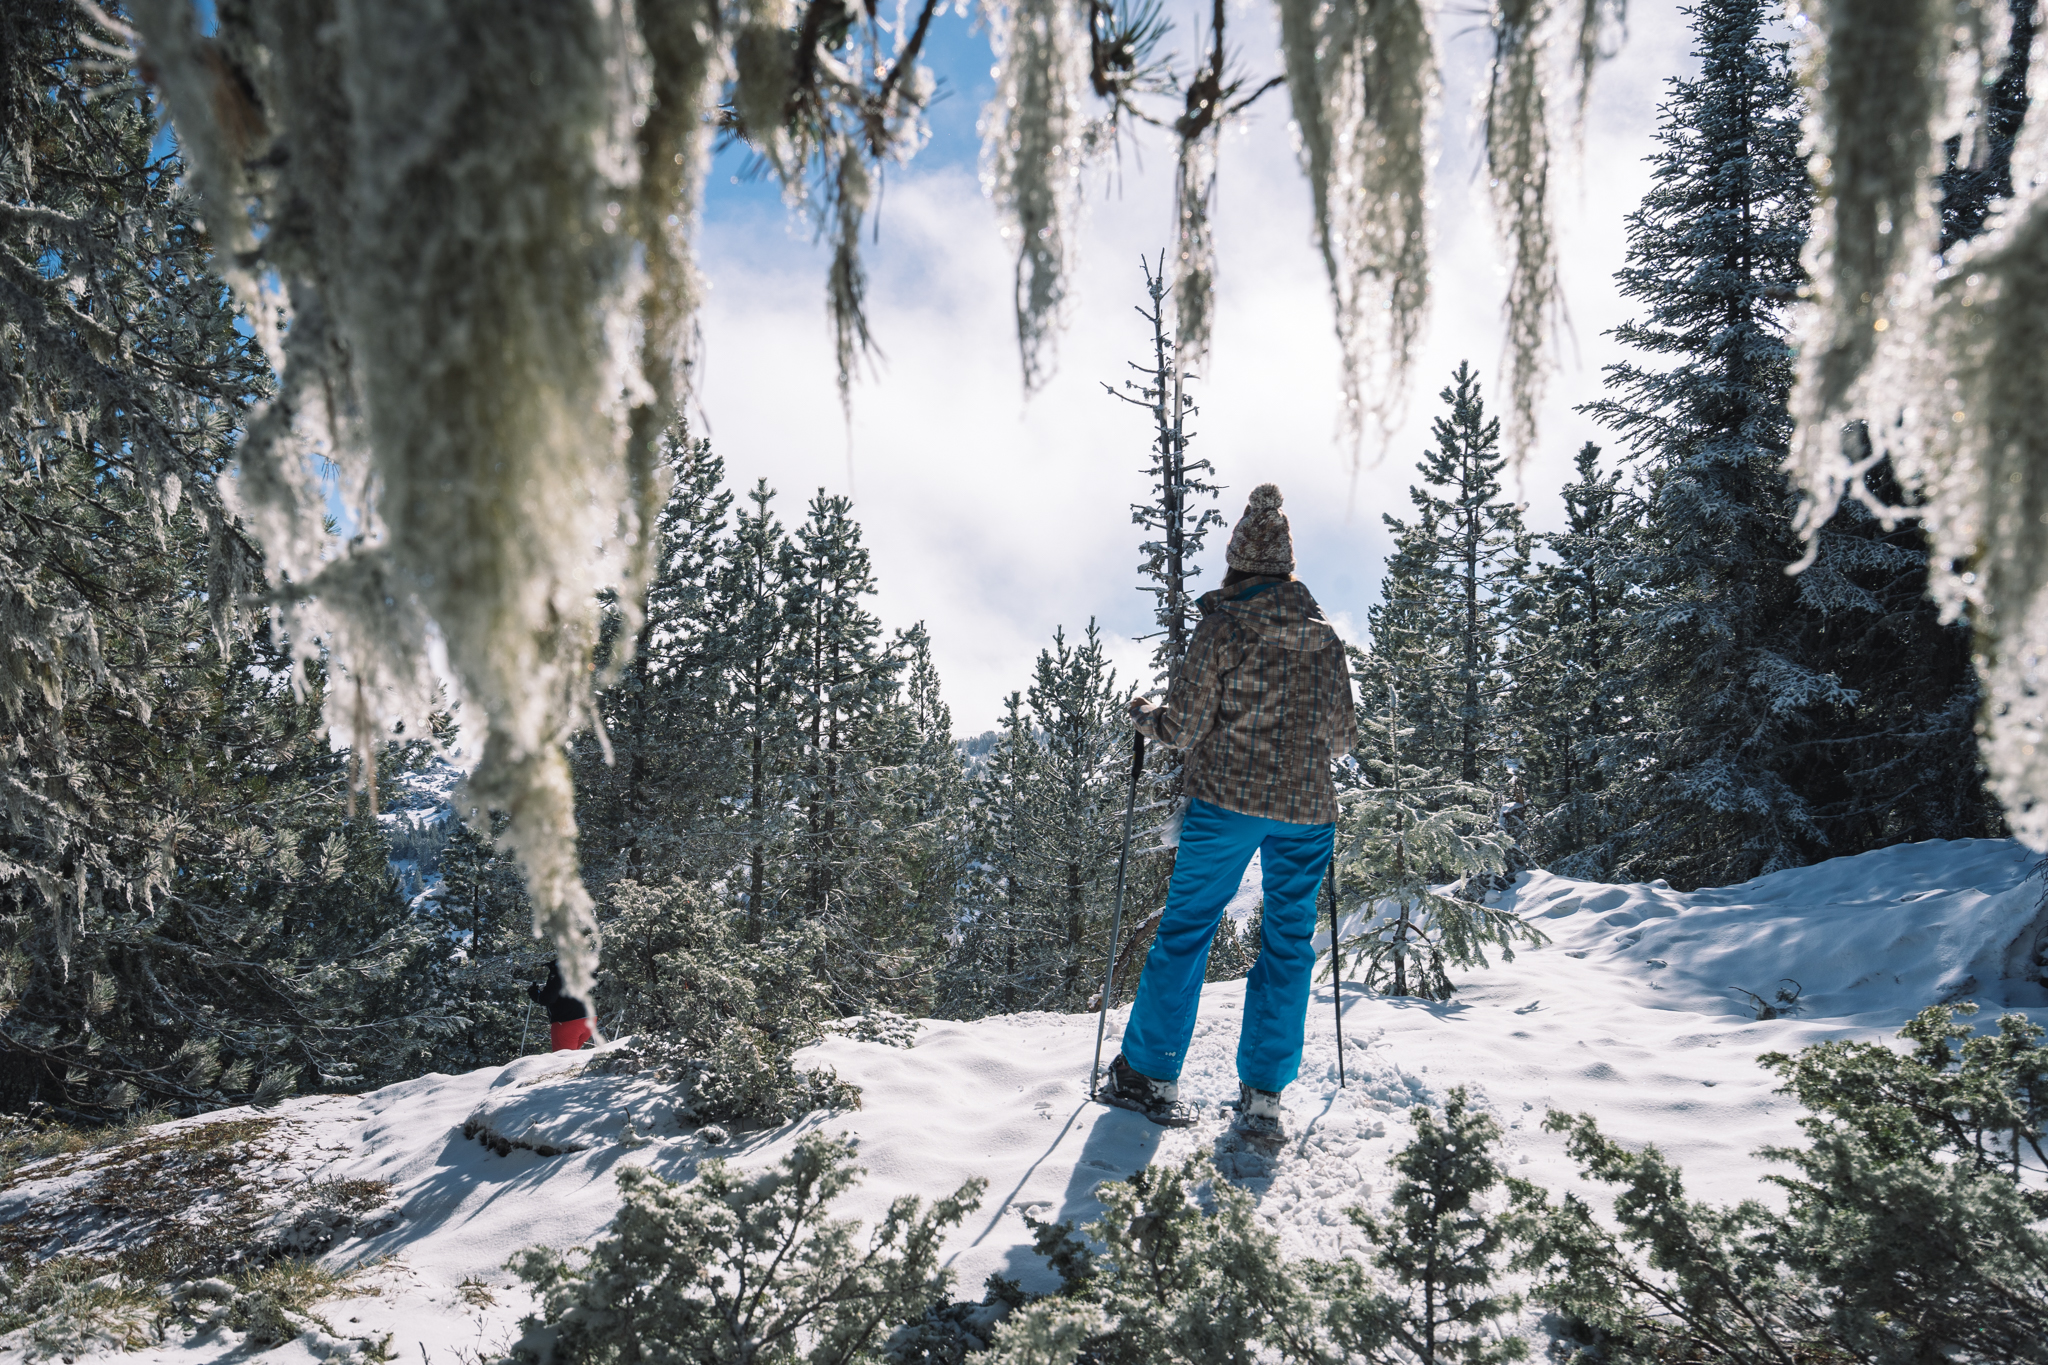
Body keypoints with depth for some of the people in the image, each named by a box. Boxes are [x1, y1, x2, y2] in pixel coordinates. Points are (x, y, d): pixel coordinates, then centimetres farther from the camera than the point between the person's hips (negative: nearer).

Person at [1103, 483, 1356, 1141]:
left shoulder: (1222, 626, -6)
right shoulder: (1326, 637, 6)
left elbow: (1185, 727, -7)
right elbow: (1343, 738, 11)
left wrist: (1145, 713, 13)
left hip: (1225, 798, -3)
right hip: (1306, 807, 3)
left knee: (1186, 927, 7)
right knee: (1287, 944, 8)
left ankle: (1150, 1074, 12)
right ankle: (1263, 1097, 8)